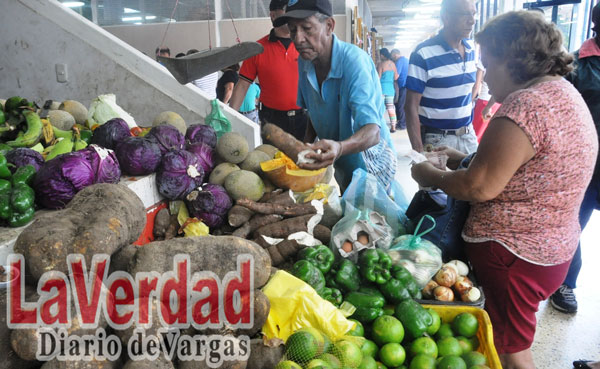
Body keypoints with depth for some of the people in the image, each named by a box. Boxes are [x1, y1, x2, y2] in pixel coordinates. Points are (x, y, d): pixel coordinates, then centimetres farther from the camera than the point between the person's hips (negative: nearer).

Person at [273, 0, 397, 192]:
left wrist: (339, 148, -57)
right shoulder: (304, 62, -8)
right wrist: (307, 143, -9)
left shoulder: (354, 60, -28)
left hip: (370, 164, -5)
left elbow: (372, 132, -39)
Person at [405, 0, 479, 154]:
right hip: (436, 139, -6)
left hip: (469, 135, 6)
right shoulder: (424, 54, -16)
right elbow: (411, 107, -16)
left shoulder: (471, 49, 4)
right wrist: (419, 152, -21)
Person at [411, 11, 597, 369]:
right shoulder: (566, 94, 9)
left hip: (512, 255, -10)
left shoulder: (524, 106, -24)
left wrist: (431, 176, -7)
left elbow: (480, 188, -23)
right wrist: (465, 157, 13)